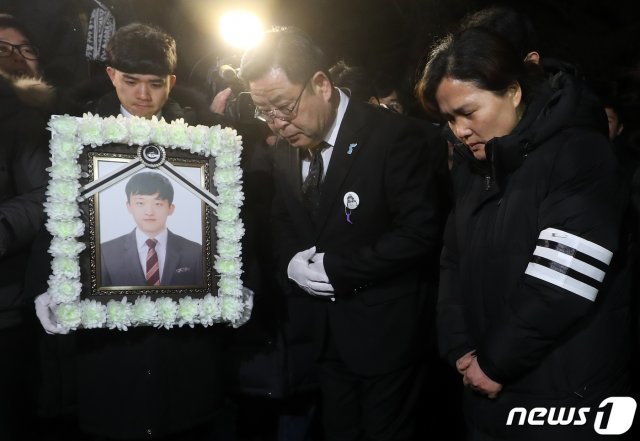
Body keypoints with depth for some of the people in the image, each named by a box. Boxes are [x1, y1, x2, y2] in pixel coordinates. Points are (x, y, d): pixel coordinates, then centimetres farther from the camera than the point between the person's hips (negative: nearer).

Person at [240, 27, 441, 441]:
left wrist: (335, 268, -20)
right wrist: (291, 263, -8)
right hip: (325, 327, 6)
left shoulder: (394, 135, -18)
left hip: (385, 327, -6)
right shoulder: (285, 151, 3)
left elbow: (420, 231, -22)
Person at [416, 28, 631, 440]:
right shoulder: (470, 166, 6)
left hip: (566, 393, -6)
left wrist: (496, 361, -13)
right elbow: (454, 260, 7)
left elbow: (564, 286, -21)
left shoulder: (578, 154, -15)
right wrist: (460, 348, -3)